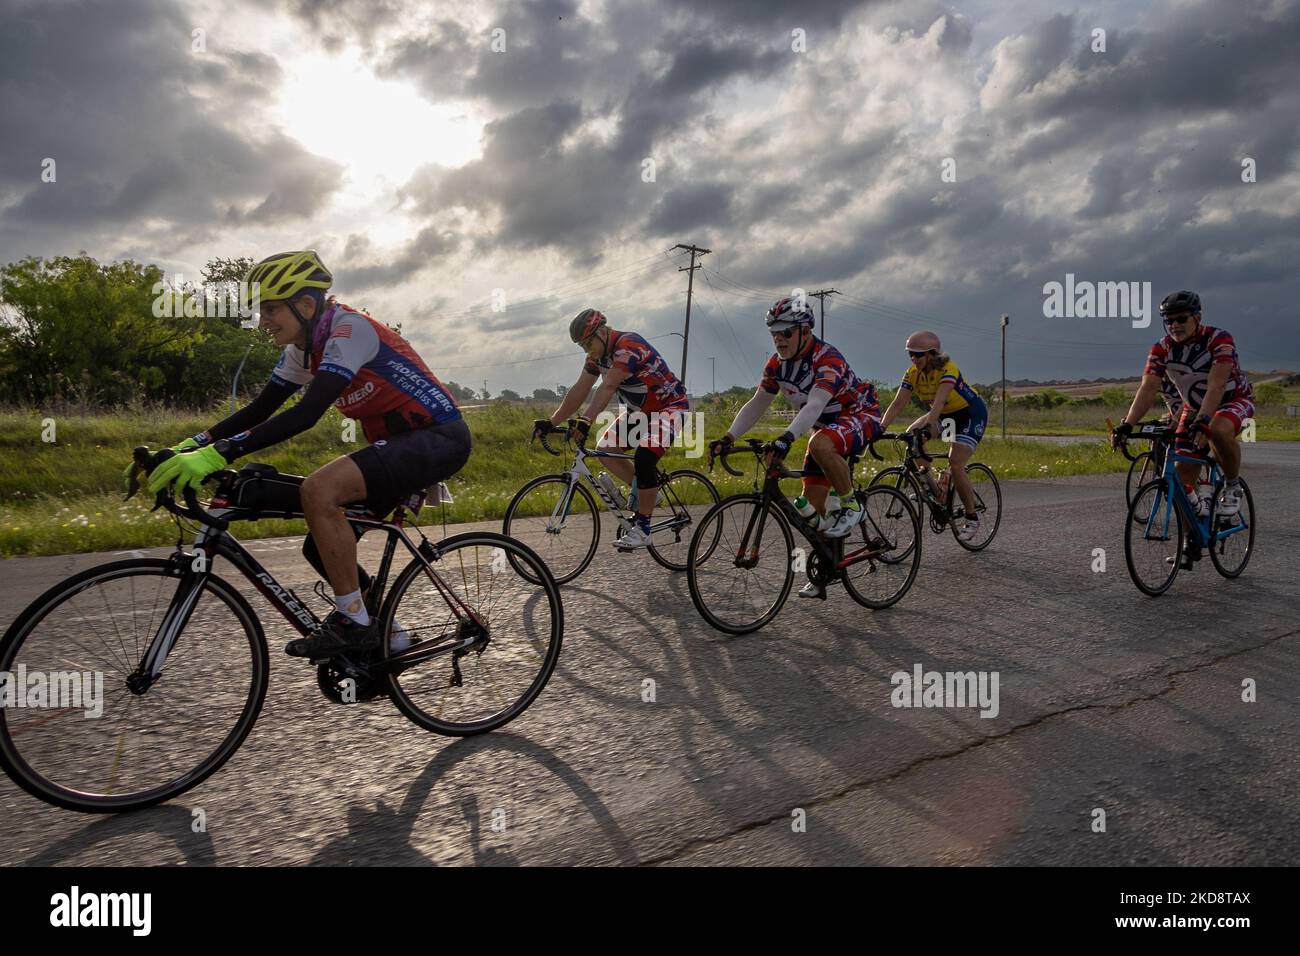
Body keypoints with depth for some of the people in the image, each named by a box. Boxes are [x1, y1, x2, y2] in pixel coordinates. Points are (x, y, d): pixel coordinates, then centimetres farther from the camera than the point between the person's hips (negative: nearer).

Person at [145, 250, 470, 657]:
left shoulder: (349, 329, -20)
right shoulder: (303, 348, 8)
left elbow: (307, 413, -31)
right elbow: (260, 409, 10)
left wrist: (219, 453, -35)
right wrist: (190, 446, -3)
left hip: (440, 438, -9)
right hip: (397, 441, 9)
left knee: (319, 489, -28)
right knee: (324, 547, 4)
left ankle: (353, 622, -16)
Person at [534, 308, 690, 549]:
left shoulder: (628, 346, -27)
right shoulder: (598, 353, 0)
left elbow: (607, 388, -39)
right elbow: (579, 391, -2)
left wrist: (586, 420, -49)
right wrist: (551, 422, -9)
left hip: (670, 407, -9)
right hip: (639, 411, 9)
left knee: (643, 458, -26)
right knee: (604, 449, -2)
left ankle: (642, 528, -15)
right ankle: (644, 491, 15)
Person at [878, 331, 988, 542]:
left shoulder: (947, 369, -29)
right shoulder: (912, 374, -12)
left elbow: (938, 403, -43)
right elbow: (898, 403, -18)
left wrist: (924, 423, -59)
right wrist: (880, 428, -32)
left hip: (971, 414, -7)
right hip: (945, 415, 7)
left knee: (955, 464, -21)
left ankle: (972, 518, -4)